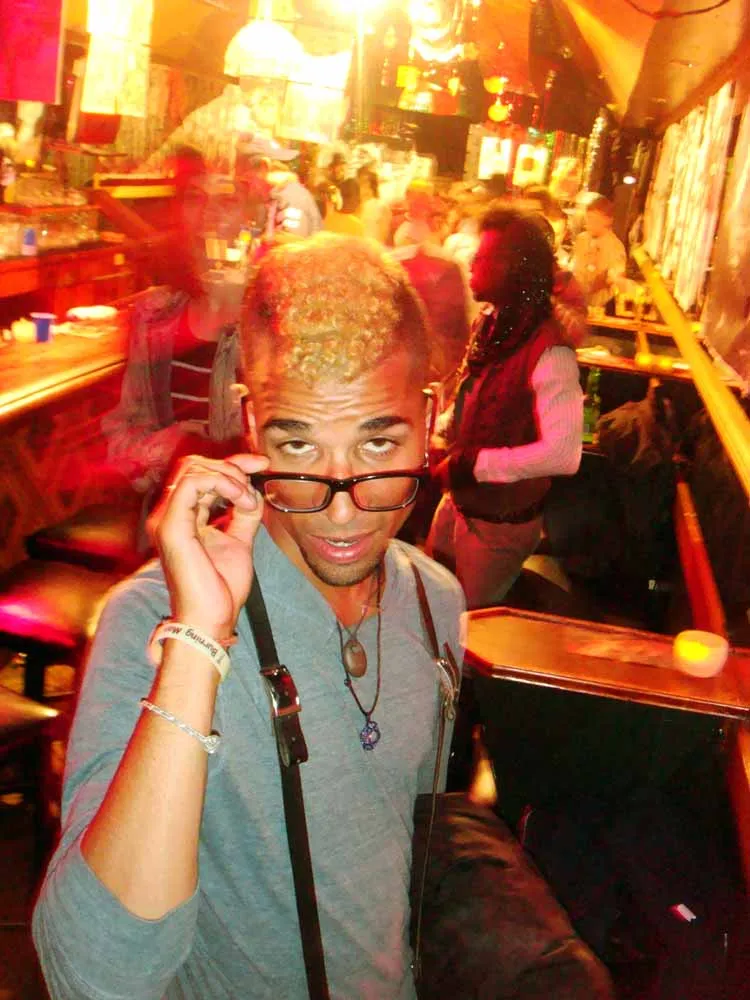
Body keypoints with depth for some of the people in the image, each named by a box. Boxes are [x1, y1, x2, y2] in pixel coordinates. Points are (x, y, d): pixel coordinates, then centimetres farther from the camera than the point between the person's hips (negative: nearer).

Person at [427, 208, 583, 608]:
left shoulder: (548, 352, -27)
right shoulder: (490, 324, -1)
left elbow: (562, 454, -35)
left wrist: (469, 466, -28)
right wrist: (439, 431, -1)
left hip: (500, 522, -7)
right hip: (458, 499, 8)